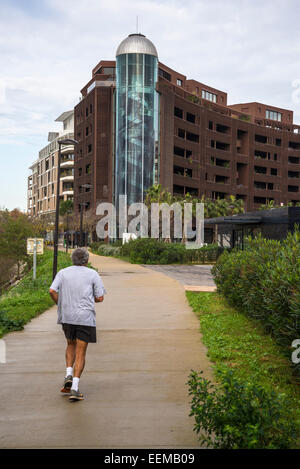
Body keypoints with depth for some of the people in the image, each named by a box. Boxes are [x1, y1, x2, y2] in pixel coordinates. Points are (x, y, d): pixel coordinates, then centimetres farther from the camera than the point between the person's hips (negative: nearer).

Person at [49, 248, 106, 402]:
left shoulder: (63, 272, 6)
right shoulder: (93, 274, 1)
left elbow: (52, 291, -6)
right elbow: (100, 298, -1)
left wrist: (61, 305, 9)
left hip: (66, 316, 3)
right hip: (85, 317, -3)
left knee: (71, 344, 26)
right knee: (80, 353, 2)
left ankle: (69, 375, 9)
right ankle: (74, 388, -5)